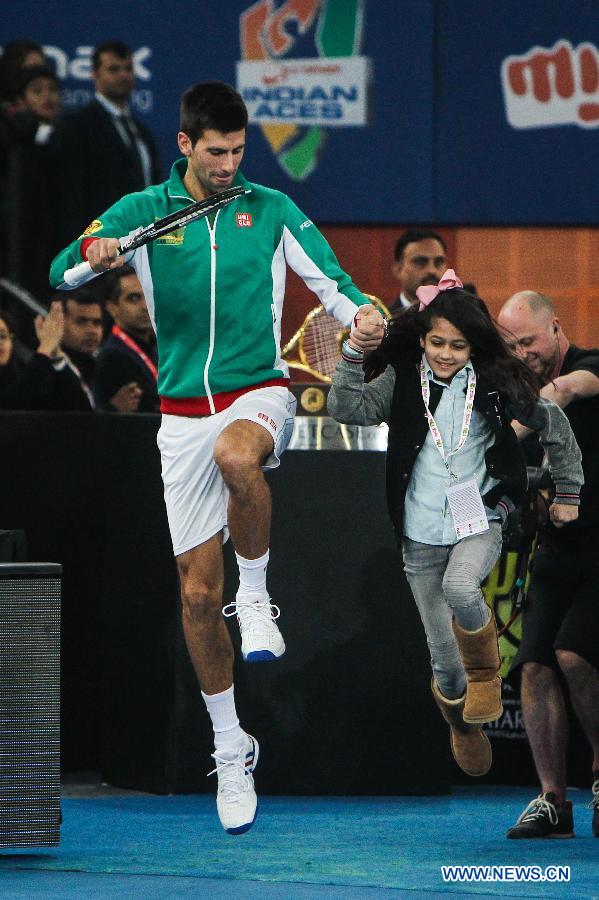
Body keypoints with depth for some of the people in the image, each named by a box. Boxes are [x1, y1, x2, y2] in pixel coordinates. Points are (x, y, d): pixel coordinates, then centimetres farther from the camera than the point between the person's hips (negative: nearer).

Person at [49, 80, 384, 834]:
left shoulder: (271, 209, 4)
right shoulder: (142, 212, 3)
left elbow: (329, 278, 1)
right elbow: (61, 271, -7)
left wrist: (360, 315, -21)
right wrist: (92, 254, -30)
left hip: (258, 392, -2)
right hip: (184, 411, 2)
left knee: (238, 455, -40)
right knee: (197, 593, 2)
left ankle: (256, 596, -18)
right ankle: (230, 747, 16)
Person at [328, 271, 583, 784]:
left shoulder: (494, 384, -4)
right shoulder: (401, 382, -2)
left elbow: (552, 424, 9)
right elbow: (347, 409, -17)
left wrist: (568, 491, 13)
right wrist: (354, 352, -28)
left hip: (480, 520, -2)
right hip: (422, 534, 2)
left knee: (461, 588, -35)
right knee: (444, 658, 5)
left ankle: (486, 671, -4)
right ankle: (463, 727, 36)